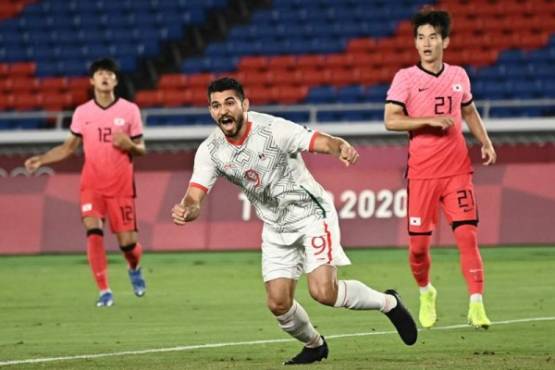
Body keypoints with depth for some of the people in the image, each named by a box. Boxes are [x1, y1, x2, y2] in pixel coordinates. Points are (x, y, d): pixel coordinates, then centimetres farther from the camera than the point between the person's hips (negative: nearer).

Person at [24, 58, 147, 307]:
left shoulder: (129, 110, 0)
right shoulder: (82, 113, 4)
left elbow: (141, 149, 5)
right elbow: (69, 147, 12)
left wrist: (129, 145, -17)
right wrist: (41, 160, -1)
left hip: (121, 186, -1)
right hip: (92, 185, 1)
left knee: (127, 242, -2)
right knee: (93, 231, -19)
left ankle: (134, 268, 36)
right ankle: (104, 291, -11)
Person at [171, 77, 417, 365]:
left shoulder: (273, 129, -22)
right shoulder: (210, 151, -10)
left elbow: (322, 141, -30)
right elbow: (194, 197, -17)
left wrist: (342, 148, -54)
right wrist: (186, 210, -43)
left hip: (312, 213, -5)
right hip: (276, 228, 5)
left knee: (323, 291, -21)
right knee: (278, 303, -2)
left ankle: (388, 302, 5)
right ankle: (314, 345, 29)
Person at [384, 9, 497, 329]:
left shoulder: (459, 75, 8)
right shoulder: (406, 78, -3)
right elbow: (391, 120, -12)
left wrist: (486, 143, 13)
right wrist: (430, 120, -20)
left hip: (457, 168, 2)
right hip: (421, 171, -2)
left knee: (467, 235, -11)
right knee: (418, 243, 2)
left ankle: (476, 305, -11)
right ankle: (425, 292, 30)